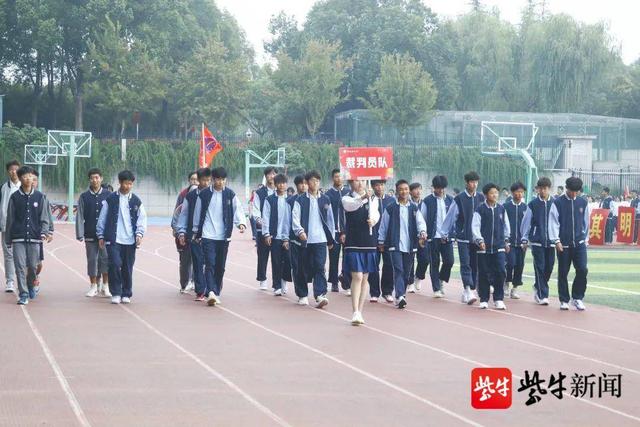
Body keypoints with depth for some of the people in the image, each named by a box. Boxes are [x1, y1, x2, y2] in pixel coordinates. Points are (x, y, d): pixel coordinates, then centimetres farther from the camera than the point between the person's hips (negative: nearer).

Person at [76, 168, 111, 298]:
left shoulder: (108, 195, 3)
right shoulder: (84, 197, 4)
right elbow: (79, 217, 3)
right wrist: (80, 235, -3)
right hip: (90, 236, 1)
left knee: (106, 260, -6)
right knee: (92, 261, 6)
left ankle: (105, 287, 2)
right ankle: (94, 287, 16)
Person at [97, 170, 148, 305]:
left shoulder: (136, 201, 8)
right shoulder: (110, 199, 3)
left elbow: (142, 219, 7)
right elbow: (102, 218, 6)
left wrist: (139, 234, -7)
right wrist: (101, 236, 3)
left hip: (130, 240, 2)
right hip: (113, 239, -2)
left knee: (127, 268, 6)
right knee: (115, 264, -14)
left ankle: (126, 294, 17)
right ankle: (115, 293, -4)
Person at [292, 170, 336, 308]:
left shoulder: (325, 200, 10)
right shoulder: (301, 200, 2)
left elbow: (330, 220, 15)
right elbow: (295, 218, -6)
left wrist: (331, 239, 13)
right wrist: (300, 231, -23)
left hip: (321, 240, 1)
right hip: (305, 240, -1)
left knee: (319, 267, -10)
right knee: (305, 268, 7)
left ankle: (320, 295, -17)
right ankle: (302, 295, 20)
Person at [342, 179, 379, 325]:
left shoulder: (372, 199, 8)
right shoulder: (347, 199, -1)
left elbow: (375, 213, -11)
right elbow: (351, 205, -25)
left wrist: (373, 220, -35)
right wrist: (362, 198, -45)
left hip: (368, 243, 3)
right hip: (353, 243, -3)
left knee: (365, 278, 7)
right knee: (357, 277, -12)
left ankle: (359, 312, 14)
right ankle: (355, 313, -14)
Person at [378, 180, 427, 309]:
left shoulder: (414, 208, 9)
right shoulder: (390, 208, 2)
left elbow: (420, 221, -1)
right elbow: (383, 226, 7)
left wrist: (422, 232, -21)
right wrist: (381, 242, 8)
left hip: (409, 245, 3)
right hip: (395, 245, -3)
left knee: (406, 272, 8)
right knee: (398, 270, -14)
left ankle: (401, 295, 21)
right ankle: (400, 297, -24)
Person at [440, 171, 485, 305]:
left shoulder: (481, 198, 5)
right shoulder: (459, 199, -4)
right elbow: (450, 216, 1)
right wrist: (444, 233, 3)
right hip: (463, 237, -3)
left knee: (475, 264, 6)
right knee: (465, 264, -9)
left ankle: (470, 290, 15)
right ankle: (468, 291, -16)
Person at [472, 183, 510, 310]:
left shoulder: (501, 209, 6)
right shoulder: (480, 209, -3)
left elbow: (506, 225, 16)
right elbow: (475, 227, -6)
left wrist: (506, 240, 19)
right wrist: (480, 240, -17)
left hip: (499, 247, 2)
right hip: (484, 247, -2)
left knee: (500, 272, -7)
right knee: (484, 274, 3)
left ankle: (499, 299, 2)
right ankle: (484, 300, 13)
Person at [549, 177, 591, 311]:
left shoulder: (583, 203, 6)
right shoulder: (558, 203, -3)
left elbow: (586, 221, 14)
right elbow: (553, 222, -6)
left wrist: (585, 238, 12)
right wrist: (556, 240, -12)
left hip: (579, 243, 2)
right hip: (563, 244, -2)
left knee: (582, 270, -9)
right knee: (563, 273, 4)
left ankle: (577, 297, 6)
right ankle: (564, 300, 15)